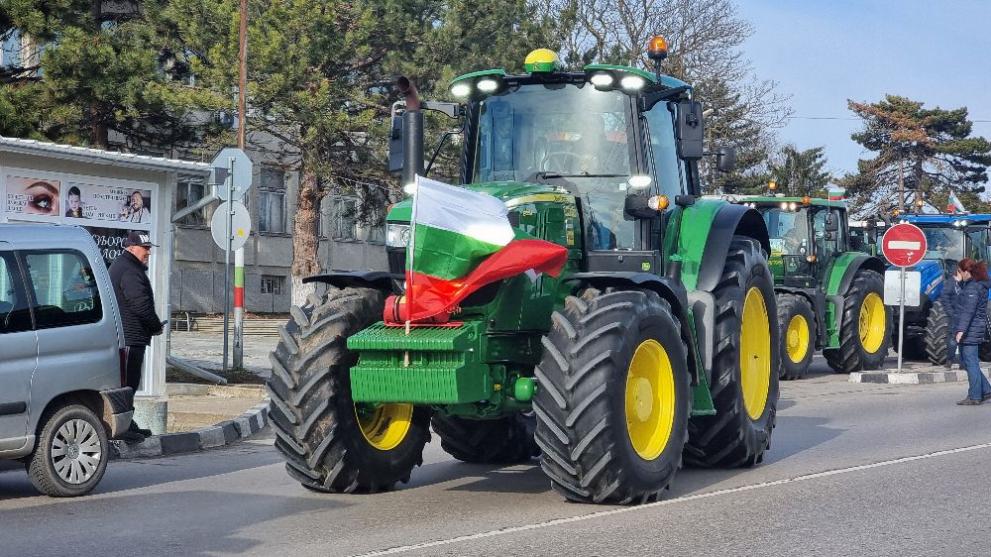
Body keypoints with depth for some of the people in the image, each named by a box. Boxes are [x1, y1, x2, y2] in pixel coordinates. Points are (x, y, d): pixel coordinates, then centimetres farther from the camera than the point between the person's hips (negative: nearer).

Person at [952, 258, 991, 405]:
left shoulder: (972, 288, -16)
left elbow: (968, 311, -23)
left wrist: (961, 330, -27)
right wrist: (960, 282, 18)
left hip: (970, 331, -10)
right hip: (974, 331, 10)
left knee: (970, 362, -6)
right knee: (966, 360, 17)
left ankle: (974, 397, -3)